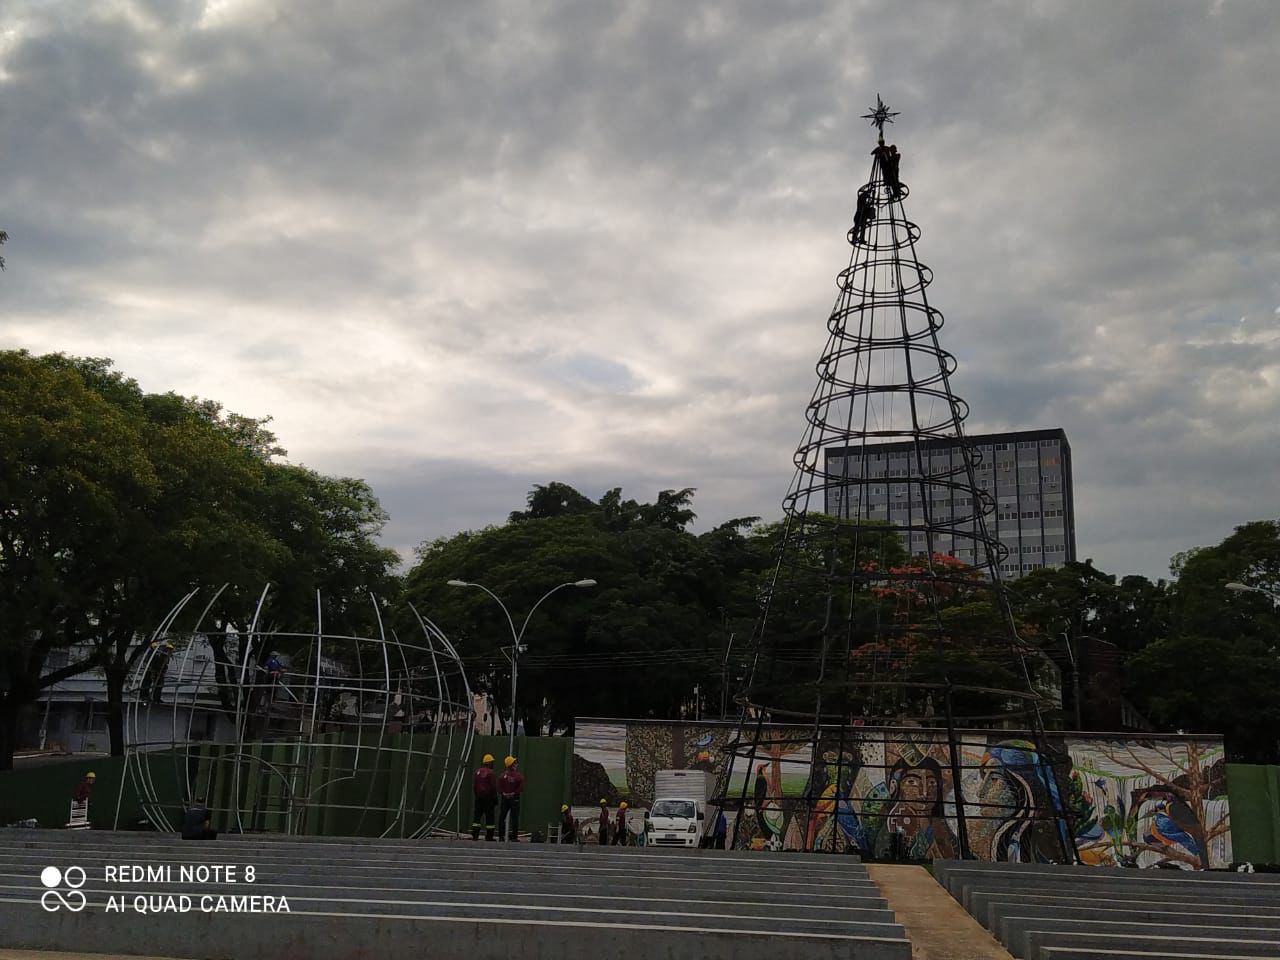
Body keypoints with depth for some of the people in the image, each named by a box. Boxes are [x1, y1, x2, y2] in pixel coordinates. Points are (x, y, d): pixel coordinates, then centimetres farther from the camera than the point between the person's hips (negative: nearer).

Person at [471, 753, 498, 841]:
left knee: (477, 816, 10)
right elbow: (494, 787, -11)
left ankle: (475, 835, 7)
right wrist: (495, 798, -3)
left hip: (479, 797, 5)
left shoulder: (477, 771, 7)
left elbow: (474, 785, 10)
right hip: (488, 797, -5)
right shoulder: (491, 773, -11)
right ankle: (489, 836, -1)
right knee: (489, 817, 0)